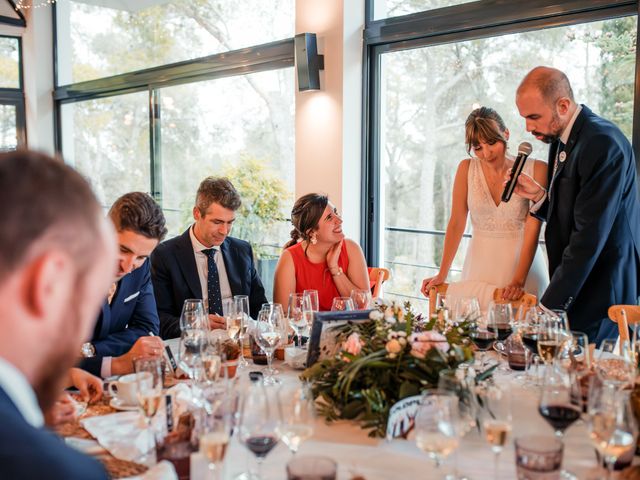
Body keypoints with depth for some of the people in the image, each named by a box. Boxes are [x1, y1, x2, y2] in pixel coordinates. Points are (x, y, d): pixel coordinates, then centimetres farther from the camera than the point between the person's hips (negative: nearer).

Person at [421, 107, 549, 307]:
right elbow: (456, 222, 0)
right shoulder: (467, 169, -2)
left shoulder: (536, 170, -8)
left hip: (522, 263, -1)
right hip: (479, 266, 2)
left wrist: (519, 281, -21)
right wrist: (442, 275, -3)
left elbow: (533, 229, -12)